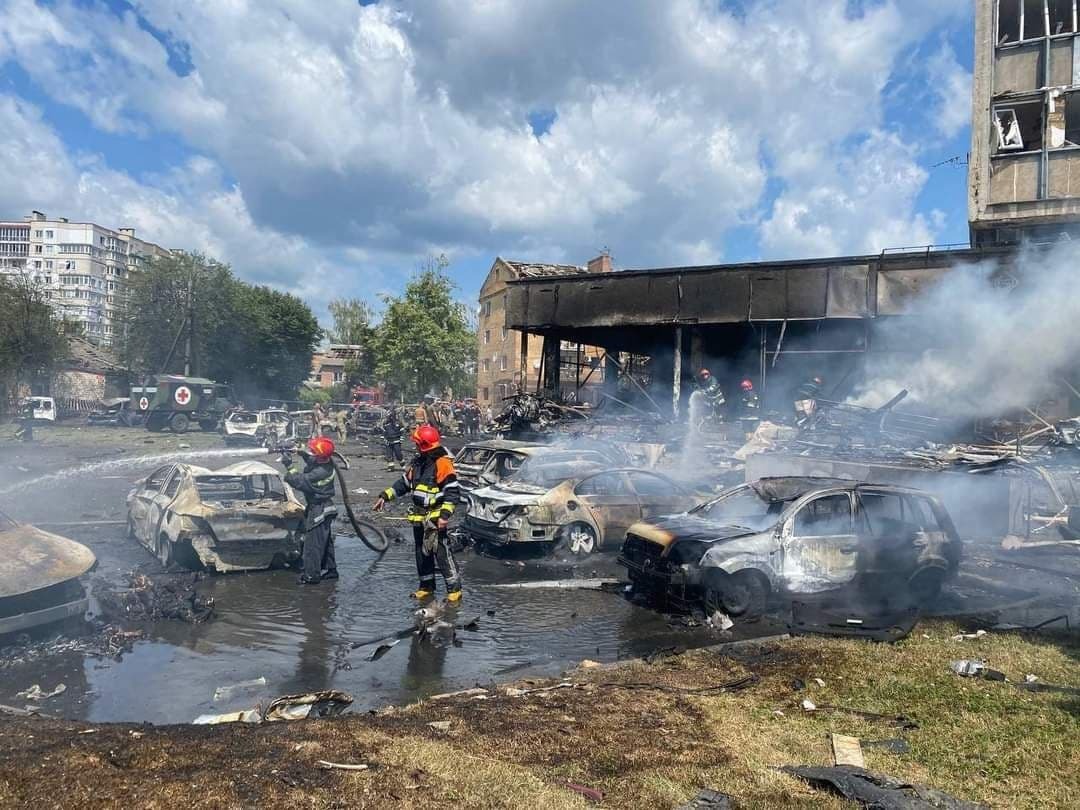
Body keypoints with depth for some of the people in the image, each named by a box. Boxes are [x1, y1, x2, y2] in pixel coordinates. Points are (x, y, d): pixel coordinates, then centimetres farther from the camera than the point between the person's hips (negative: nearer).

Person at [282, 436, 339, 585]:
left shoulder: (321, 472, -31)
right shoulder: (325, 461, -5)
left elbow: (300, 482, -26)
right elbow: (310, 462, 14)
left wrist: (290, 465, -22)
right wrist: (302, 453, -3)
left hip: (319, 510, -10)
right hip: (325, 508, 10)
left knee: (312, 543, 0)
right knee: (326, 541, 19)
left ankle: (311, 575, 8)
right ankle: (330, 570, 29)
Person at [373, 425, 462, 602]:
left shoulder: (443, 464, -15)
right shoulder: (417, 462, 10)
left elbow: (453, 492, -18)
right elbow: (404, 482, 20)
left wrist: (445, 514, -24)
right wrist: (385, 496, 12)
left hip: (435, 518, -8)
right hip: (418, 517, 8)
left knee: (442, 553, -10)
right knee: (422, 553, 14)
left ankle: (454, 589, -3)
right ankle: (427, 587, 26)